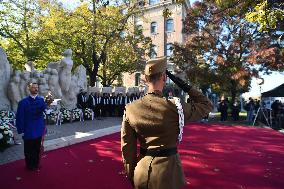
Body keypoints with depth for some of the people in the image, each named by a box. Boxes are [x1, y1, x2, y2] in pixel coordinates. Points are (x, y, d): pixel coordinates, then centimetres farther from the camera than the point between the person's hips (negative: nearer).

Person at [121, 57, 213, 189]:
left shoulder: (131, 109, -11)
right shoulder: (174, 107, -21)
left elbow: (127, 146, -3)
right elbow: (207, 105, -4)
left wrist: (131, 175, 10)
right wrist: (185, 86, -5)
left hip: (141, 169, 3)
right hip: (167, 168, -2)